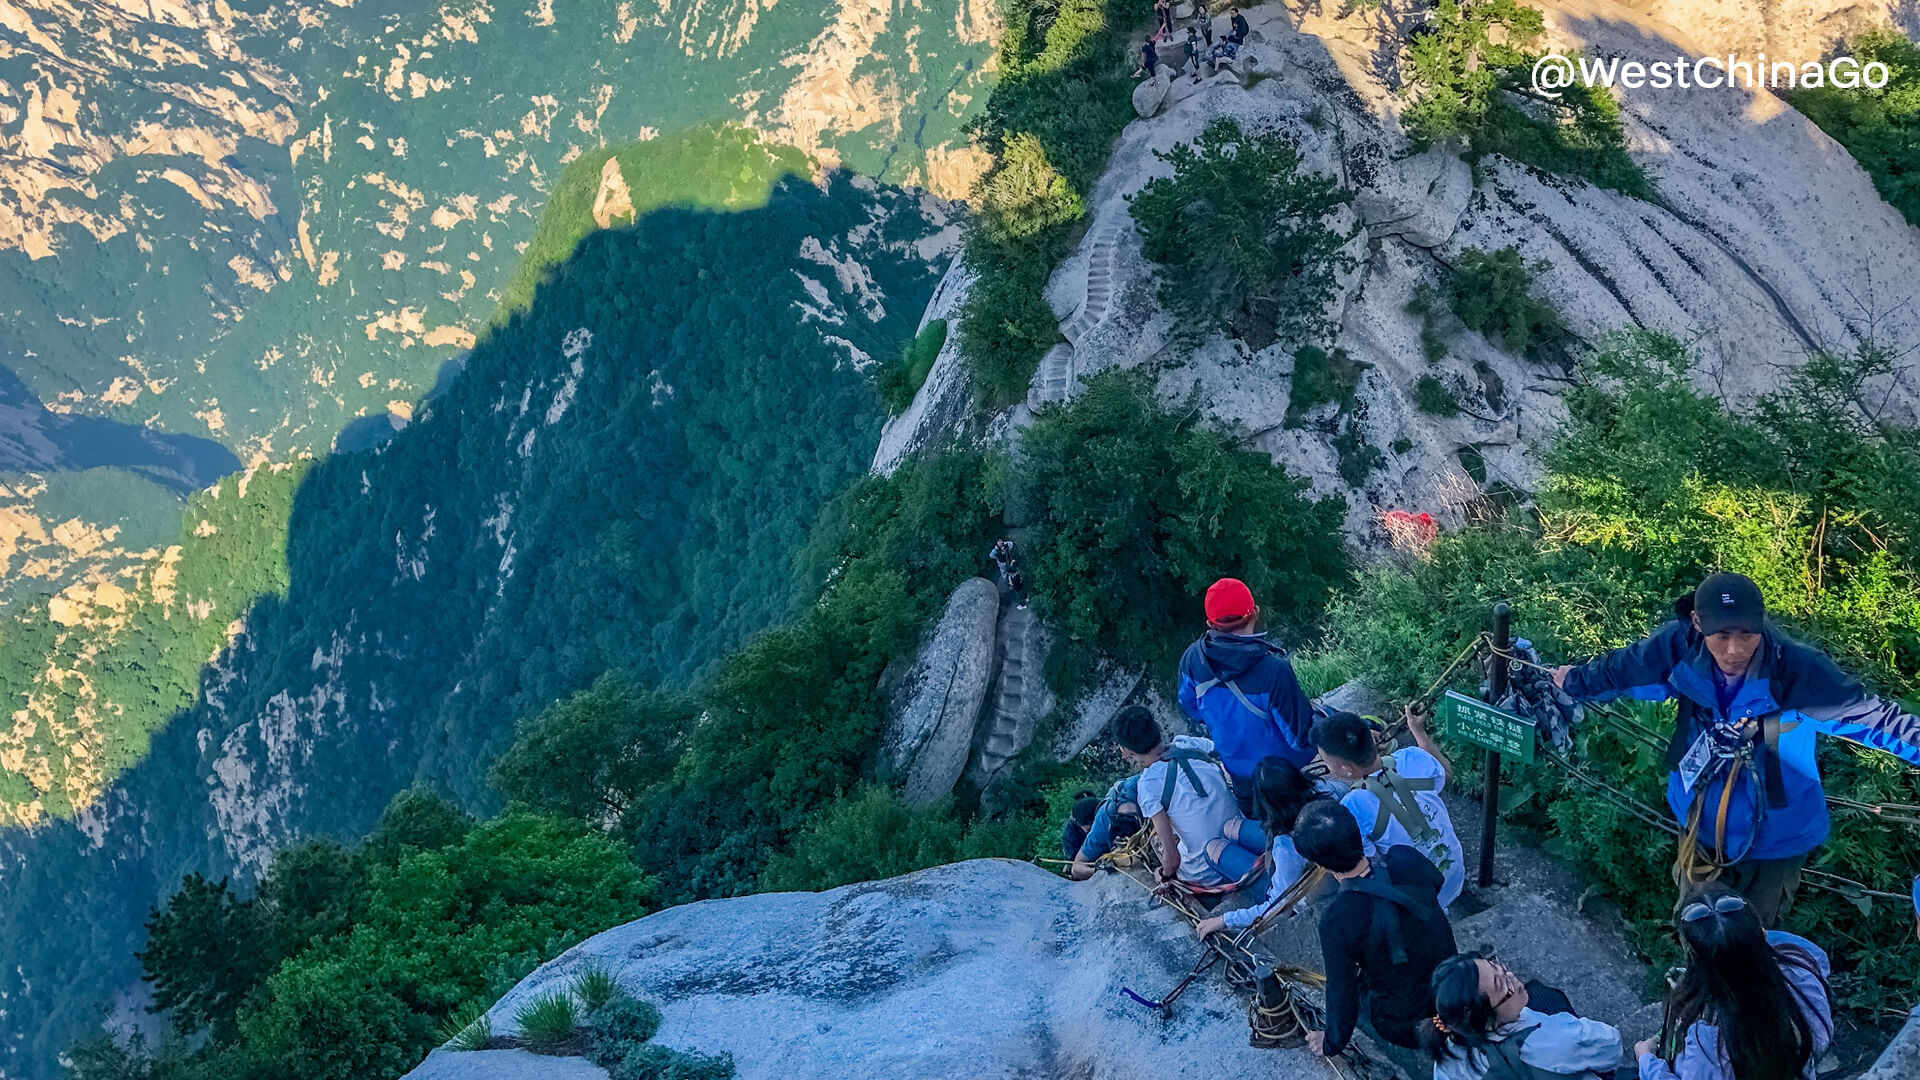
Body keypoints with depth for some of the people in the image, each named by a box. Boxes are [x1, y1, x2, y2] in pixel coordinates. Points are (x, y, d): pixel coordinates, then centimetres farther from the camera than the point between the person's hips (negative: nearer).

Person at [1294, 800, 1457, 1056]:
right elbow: (1437, 882, 5)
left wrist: (1331, 1044, 1)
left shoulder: (1337, 921, -33)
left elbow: (1340, 991, -19)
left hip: (1400, 1019, -4)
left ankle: (1422, 1031, 15)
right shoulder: (1408, 860, -21)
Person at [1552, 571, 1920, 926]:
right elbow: (1620, 669, -5)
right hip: (1703, 819, 3)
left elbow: (1870, 713, -26)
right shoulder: (1680, 647, -25)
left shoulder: (1795, 667, -34)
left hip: (1773, 831, -3)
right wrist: (1572, 681, 12)